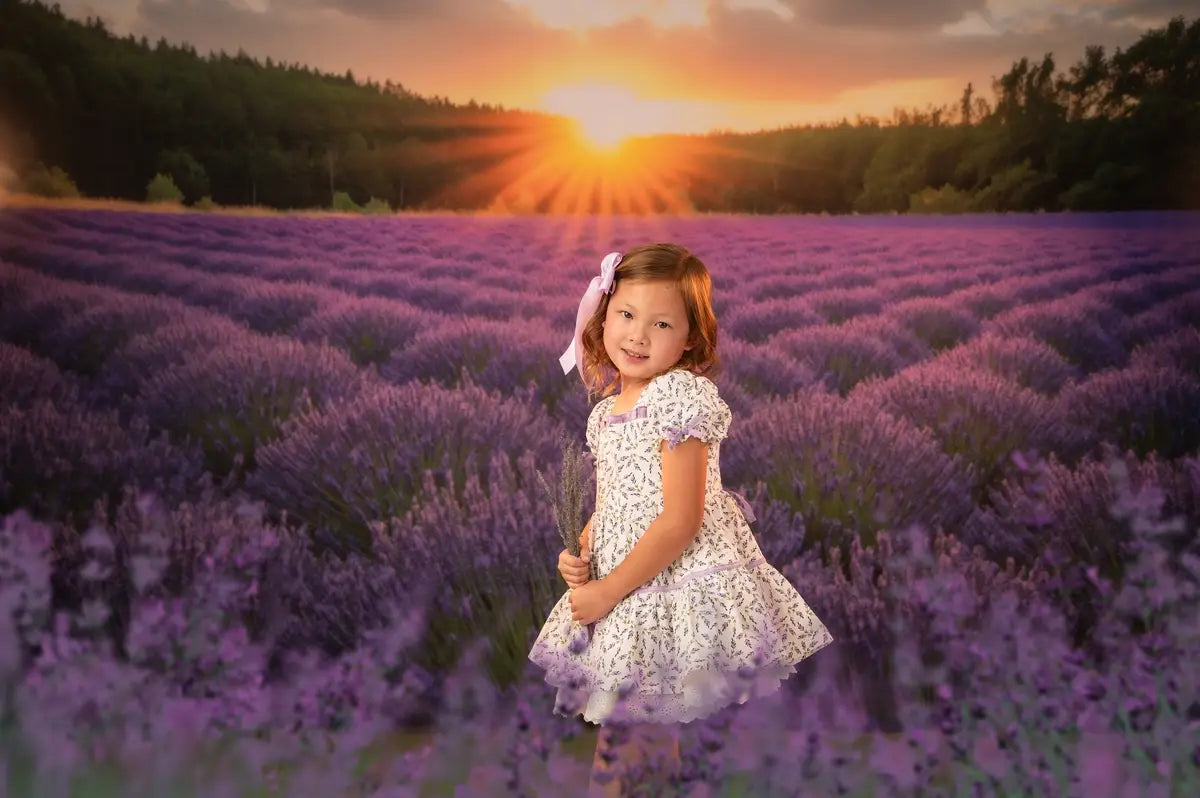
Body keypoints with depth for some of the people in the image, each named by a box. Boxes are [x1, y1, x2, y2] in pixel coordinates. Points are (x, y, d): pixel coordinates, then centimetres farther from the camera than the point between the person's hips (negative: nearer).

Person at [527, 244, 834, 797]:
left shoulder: (682, 396, -16)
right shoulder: (606, 411, 10)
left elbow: (681, 522, -21)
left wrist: (607, 591, -16)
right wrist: (580, 554, 0)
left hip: (682, 592, -7)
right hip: (627, 602, 8)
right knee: (622, 729, 17)